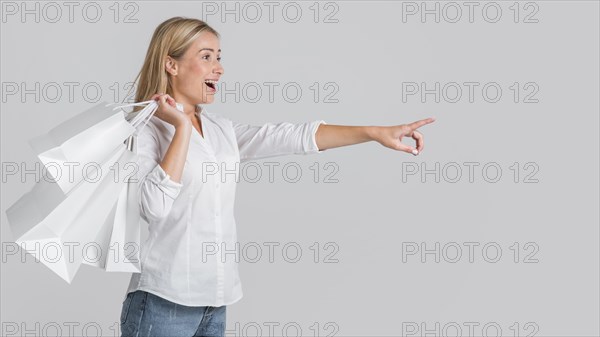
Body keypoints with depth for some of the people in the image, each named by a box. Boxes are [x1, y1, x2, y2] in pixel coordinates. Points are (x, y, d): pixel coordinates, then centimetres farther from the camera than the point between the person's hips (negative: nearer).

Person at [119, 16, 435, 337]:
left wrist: (376, 132, -4)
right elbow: (154, 207, -23)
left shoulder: (220, 128, 10)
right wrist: (183, 127, -18)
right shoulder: (143, 129, -8)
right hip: (164, 303, -6)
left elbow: (291, 136, 3)